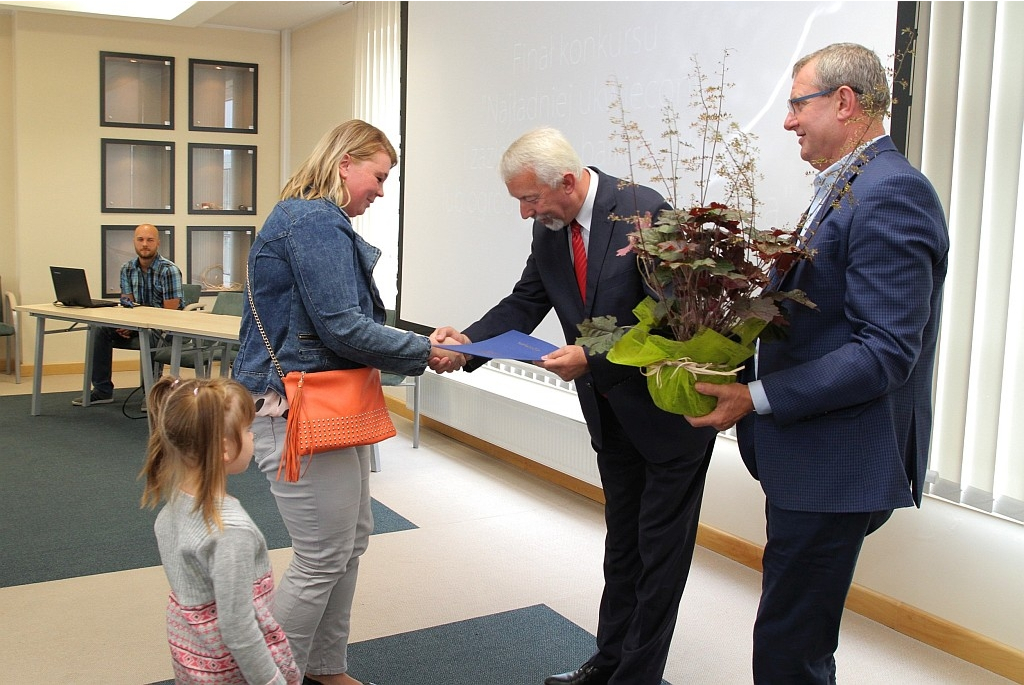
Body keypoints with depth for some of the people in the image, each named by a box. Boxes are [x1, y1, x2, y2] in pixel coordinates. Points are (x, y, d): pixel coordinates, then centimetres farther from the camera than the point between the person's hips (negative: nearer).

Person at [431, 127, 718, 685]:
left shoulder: (645, 212, -24)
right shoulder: (548, 229, -2)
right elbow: (525, 303, 3)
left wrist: (591, 360, -32)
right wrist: (469, 341, -14)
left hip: (671, 407, -7)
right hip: (611, 412, 8)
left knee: (661, 550, 5)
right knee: (621, 542, 20)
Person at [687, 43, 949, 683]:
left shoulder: (891, 193, -18)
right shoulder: (844, 188, 13)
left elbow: (885, 352, -23)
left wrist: (757, 397, -21)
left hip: (837, 467, -10)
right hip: (810, 457, 10)